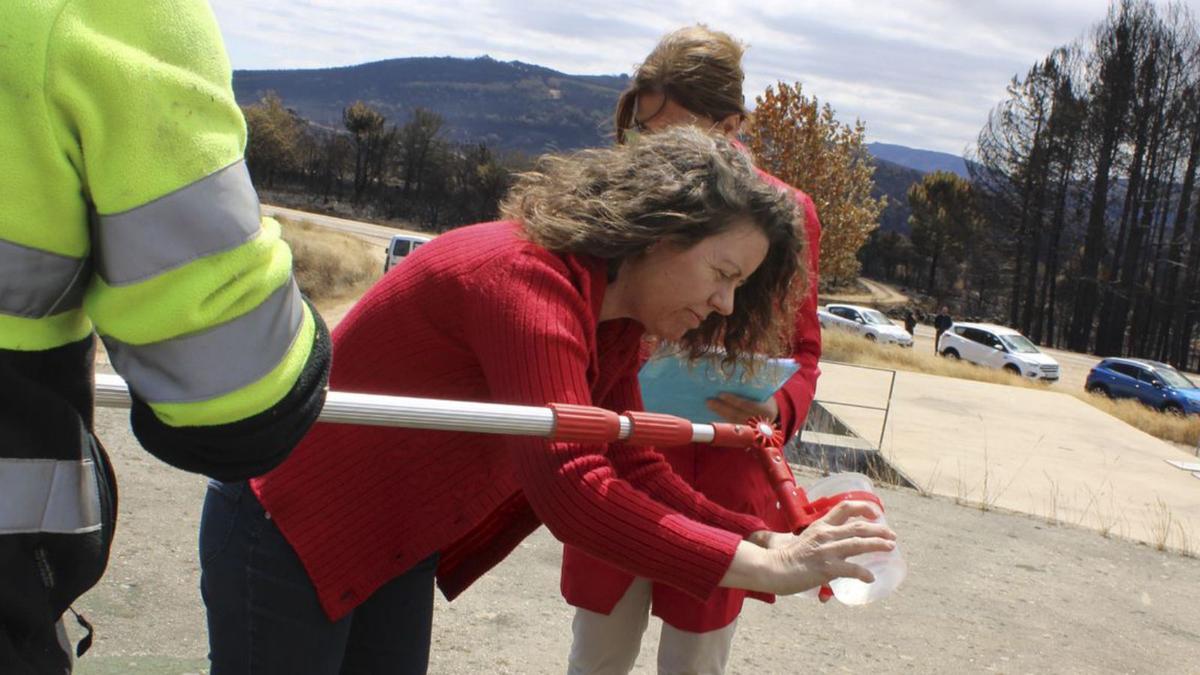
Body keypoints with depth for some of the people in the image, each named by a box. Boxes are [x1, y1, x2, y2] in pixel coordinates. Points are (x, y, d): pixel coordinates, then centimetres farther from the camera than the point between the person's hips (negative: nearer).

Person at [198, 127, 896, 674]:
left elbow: (637, 469, 1)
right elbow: (570, 487, -38)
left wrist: (771, 540, -12)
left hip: (396, 550, 8)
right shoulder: (530, 277, -30)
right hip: (288, 534, -8)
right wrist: (764, 568, -35)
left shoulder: (611, 323, 0)